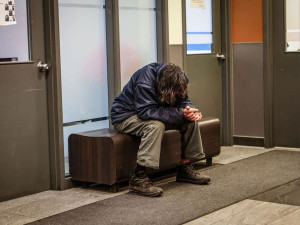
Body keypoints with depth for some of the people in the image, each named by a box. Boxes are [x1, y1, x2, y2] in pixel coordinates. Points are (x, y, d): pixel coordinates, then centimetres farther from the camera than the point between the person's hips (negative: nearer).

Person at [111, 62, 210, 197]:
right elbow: (147, 111, -38)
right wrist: (180, 114, -39)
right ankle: (138, 178, -37)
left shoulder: (176, 79, -9)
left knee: (190, 121, -6)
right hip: (126, 116, -8)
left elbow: (183, 100, 1)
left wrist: (191, 111, -24)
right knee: (156, 125, -38)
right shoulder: (144, 82, -33)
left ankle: (185, 168, 4)